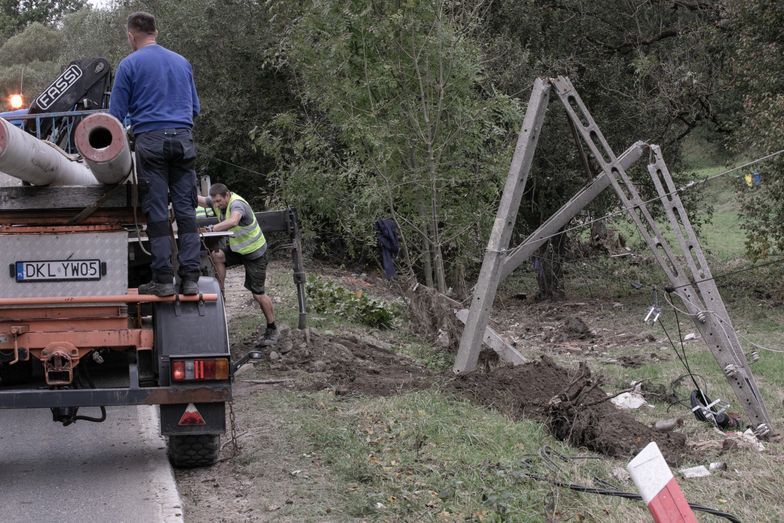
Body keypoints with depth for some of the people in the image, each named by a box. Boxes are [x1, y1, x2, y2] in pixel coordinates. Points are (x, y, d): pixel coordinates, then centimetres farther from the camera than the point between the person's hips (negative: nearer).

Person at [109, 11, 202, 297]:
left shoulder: (130, 64, 3)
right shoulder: (182, 62, 17)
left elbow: (116, 113, 2)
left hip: (150, 140, -4)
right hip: (183, 138, 4)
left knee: (157, 212, -2)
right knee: (186, 209, 3)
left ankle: (163, 279, -4)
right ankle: (190, 278, -1)